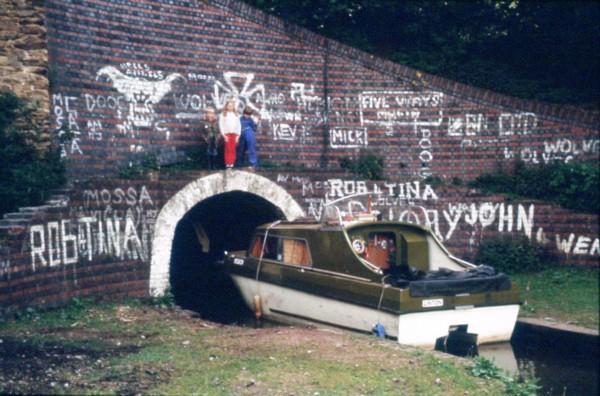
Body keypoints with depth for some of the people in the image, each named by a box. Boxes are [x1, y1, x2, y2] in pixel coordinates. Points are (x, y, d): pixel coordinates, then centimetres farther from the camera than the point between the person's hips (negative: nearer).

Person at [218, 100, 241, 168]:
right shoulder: (223, 114, 4)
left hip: (234, 134, 3)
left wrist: (238, 135, 2)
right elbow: (221, 125, -1)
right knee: (228, 149, -6)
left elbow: (239, 125, 12)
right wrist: (224, 135, -8)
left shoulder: (236, 115, 14)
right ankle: (227, 163, -3)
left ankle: (232, 162, 4)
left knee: (233, 149, 0)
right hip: (227, 134, -3)